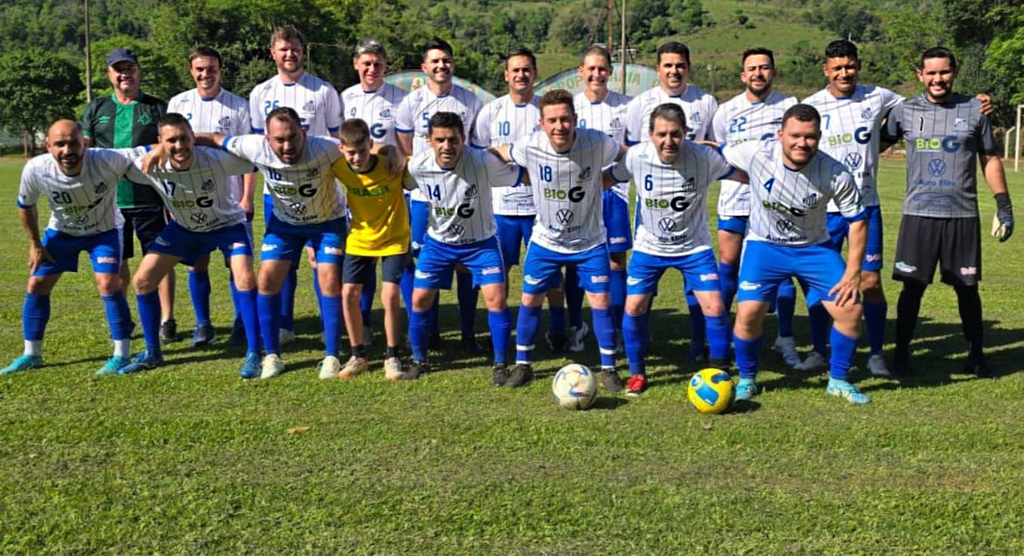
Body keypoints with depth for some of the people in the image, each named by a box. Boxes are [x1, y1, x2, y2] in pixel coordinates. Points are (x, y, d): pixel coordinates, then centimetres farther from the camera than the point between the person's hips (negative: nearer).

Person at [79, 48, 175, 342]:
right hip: (109, 200, 3)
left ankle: (166, 321, 8)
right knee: (116, 263, 10)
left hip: (150, 199, -3)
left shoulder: (157, 108, 6)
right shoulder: (97, 109, 13)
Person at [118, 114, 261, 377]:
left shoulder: (217, 160, -34)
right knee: (142, 280, -1)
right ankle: (152, 353, 16)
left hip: (228, 224, -3)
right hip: (184, 227, 4)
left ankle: (253, 354, -12)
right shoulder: (153, 167, -25)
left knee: (245, 279, -26)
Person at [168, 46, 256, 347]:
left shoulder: (238, 106, -1)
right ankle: (202, 324, 15)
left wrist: (246, 198, -9)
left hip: (231, 198, -2)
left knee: (236, 263, 1)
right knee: (197, 263, 5)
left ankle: (241, 323, 11)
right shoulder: (178, 104, 6)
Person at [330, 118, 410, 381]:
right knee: (349, 294, -2)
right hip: (359, 239, 3)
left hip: (394, 239, -3)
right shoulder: (339, 167, -15)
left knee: (390, 296, -13)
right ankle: (358, 356, 17)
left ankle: (392, 358, 5)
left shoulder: (391, 165, -25)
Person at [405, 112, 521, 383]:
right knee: (420, 299, 2)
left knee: (496, 298, -14)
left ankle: (500, 365, 4)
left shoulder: (483, 162, -28)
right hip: (438, 241, 3)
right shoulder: (418, 166, -20)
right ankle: (419, 360, 26)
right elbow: (398, 183, 3)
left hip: (481, 241, -2)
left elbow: (520, 176, -14)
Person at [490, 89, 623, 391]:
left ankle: (608, 368, 14)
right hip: (545, 241, 1)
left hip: (590, 242, -1)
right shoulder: (530, 146, -19)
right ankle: (522, 364, 24)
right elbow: (498, 154, 1)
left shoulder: (597, 143, -22)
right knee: (530, 300, 7)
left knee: (601, 301, -3)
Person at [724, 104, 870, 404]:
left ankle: (838, 380, 16)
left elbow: (857, 220, -10)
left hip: (814, 247, 1)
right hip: (764, 245, -1)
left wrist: (853, 272, -15)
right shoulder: (756, 154, -23)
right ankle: (747, 379, 11)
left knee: (851, 310, -8)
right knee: (748, 313, -17)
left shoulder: (835, 174, -21)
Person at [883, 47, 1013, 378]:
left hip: (963, 215, 1)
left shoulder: (974, 111, 5)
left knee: (967, 288, 7)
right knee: (912, 287, 1)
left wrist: (1003, 206, 6)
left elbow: (990, 160, 10)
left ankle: (976, 356, 20)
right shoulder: (905, 111, 4)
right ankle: (901, 354, 13)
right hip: (919, 214, 0)